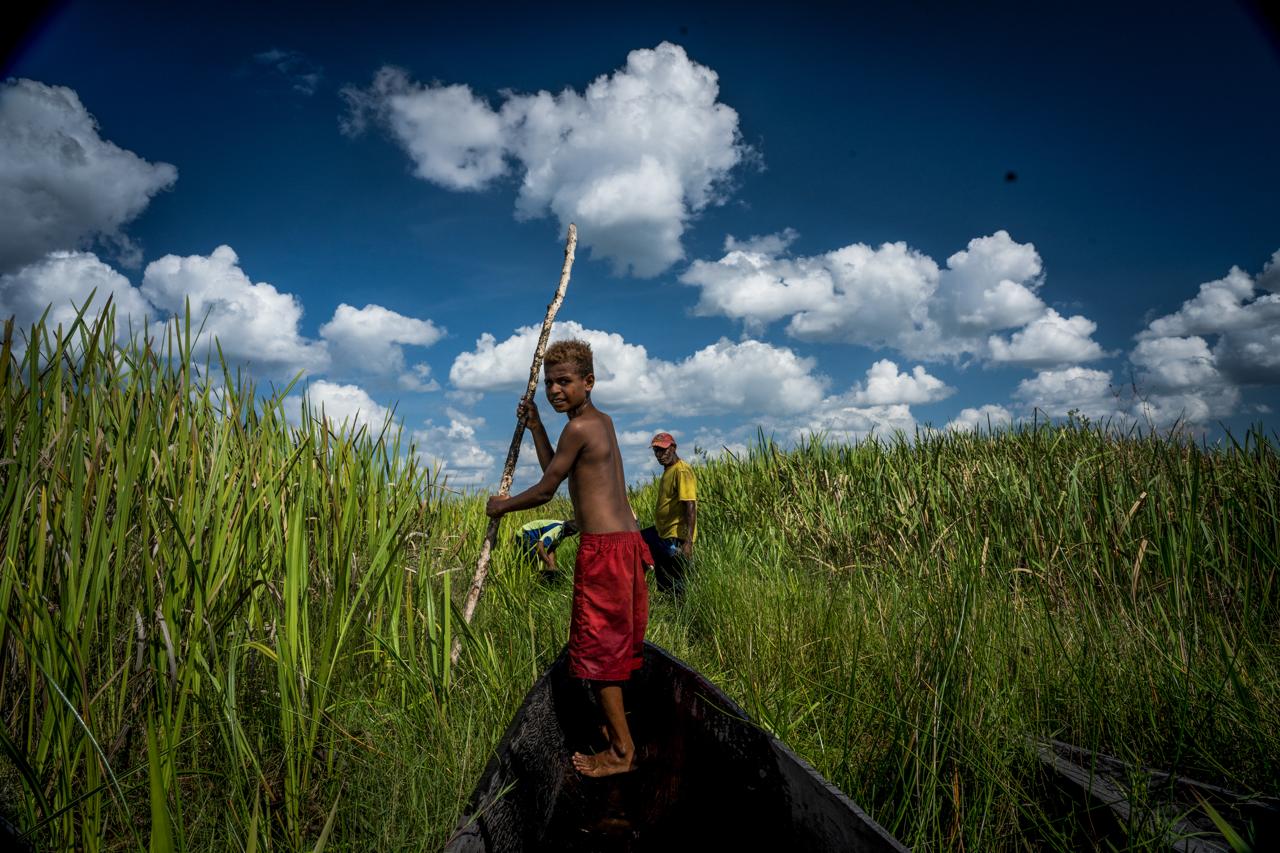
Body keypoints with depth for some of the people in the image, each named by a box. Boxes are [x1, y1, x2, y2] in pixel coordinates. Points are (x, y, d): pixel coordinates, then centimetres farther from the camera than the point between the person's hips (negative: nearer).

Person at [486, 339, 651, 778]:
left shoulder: (579, 426, -13)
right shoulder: (603, 420, 16)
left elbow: (545, 489, -7)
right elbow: (557, 471, 24)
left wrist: (501, 506, 9)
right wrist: (535, 426, 20)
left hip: (604, 547, -10)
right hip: (627, 540, 10)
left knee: (598, 645, 1)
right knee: (616, 640, 20)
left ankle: (622, 750, 10)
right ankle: (615, 724, 35)